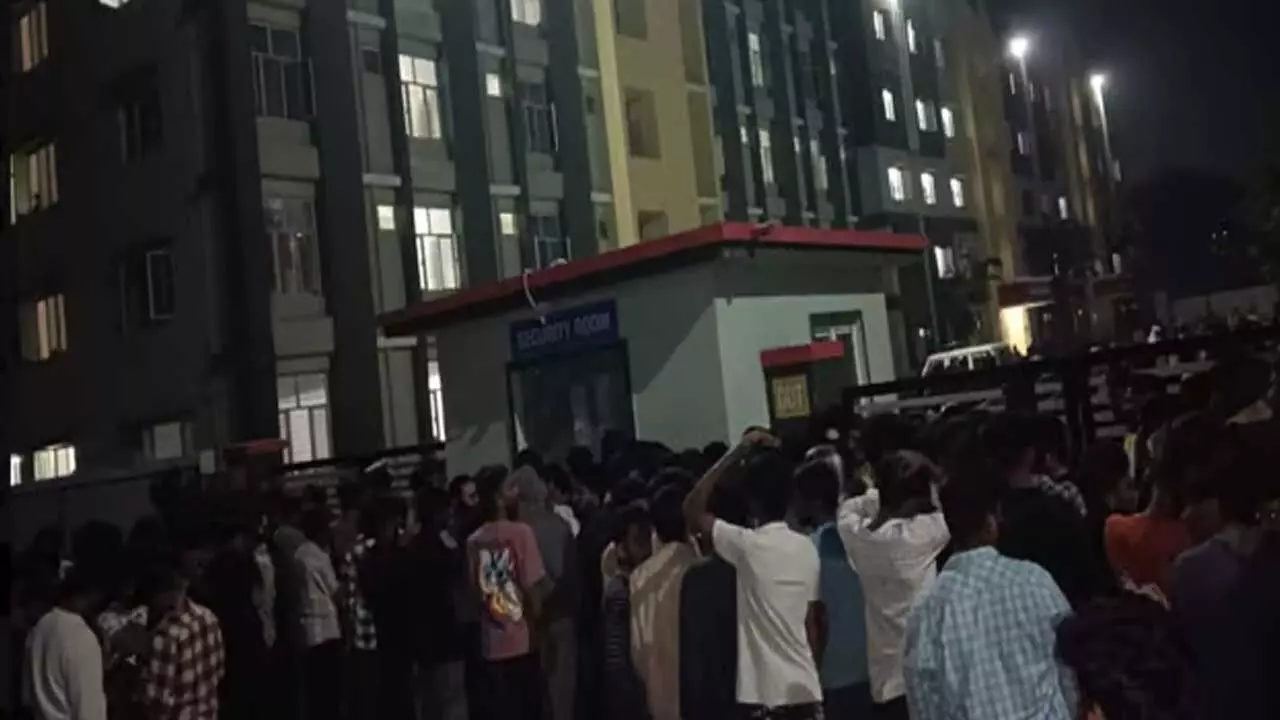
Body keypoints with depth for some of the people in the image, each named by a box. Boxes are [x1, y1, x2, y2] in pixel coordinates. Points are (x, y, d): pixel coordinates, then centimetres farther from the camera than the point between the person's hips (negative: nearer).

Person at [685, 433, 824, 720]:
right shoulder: (807, 548, 3)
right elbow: (812, 623, 10)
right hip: (805, 687, 6)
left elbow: (692, 511, -5)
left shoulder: (747, 545, -14)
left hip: (767, 691, -5)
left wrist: (735, 454, -6)